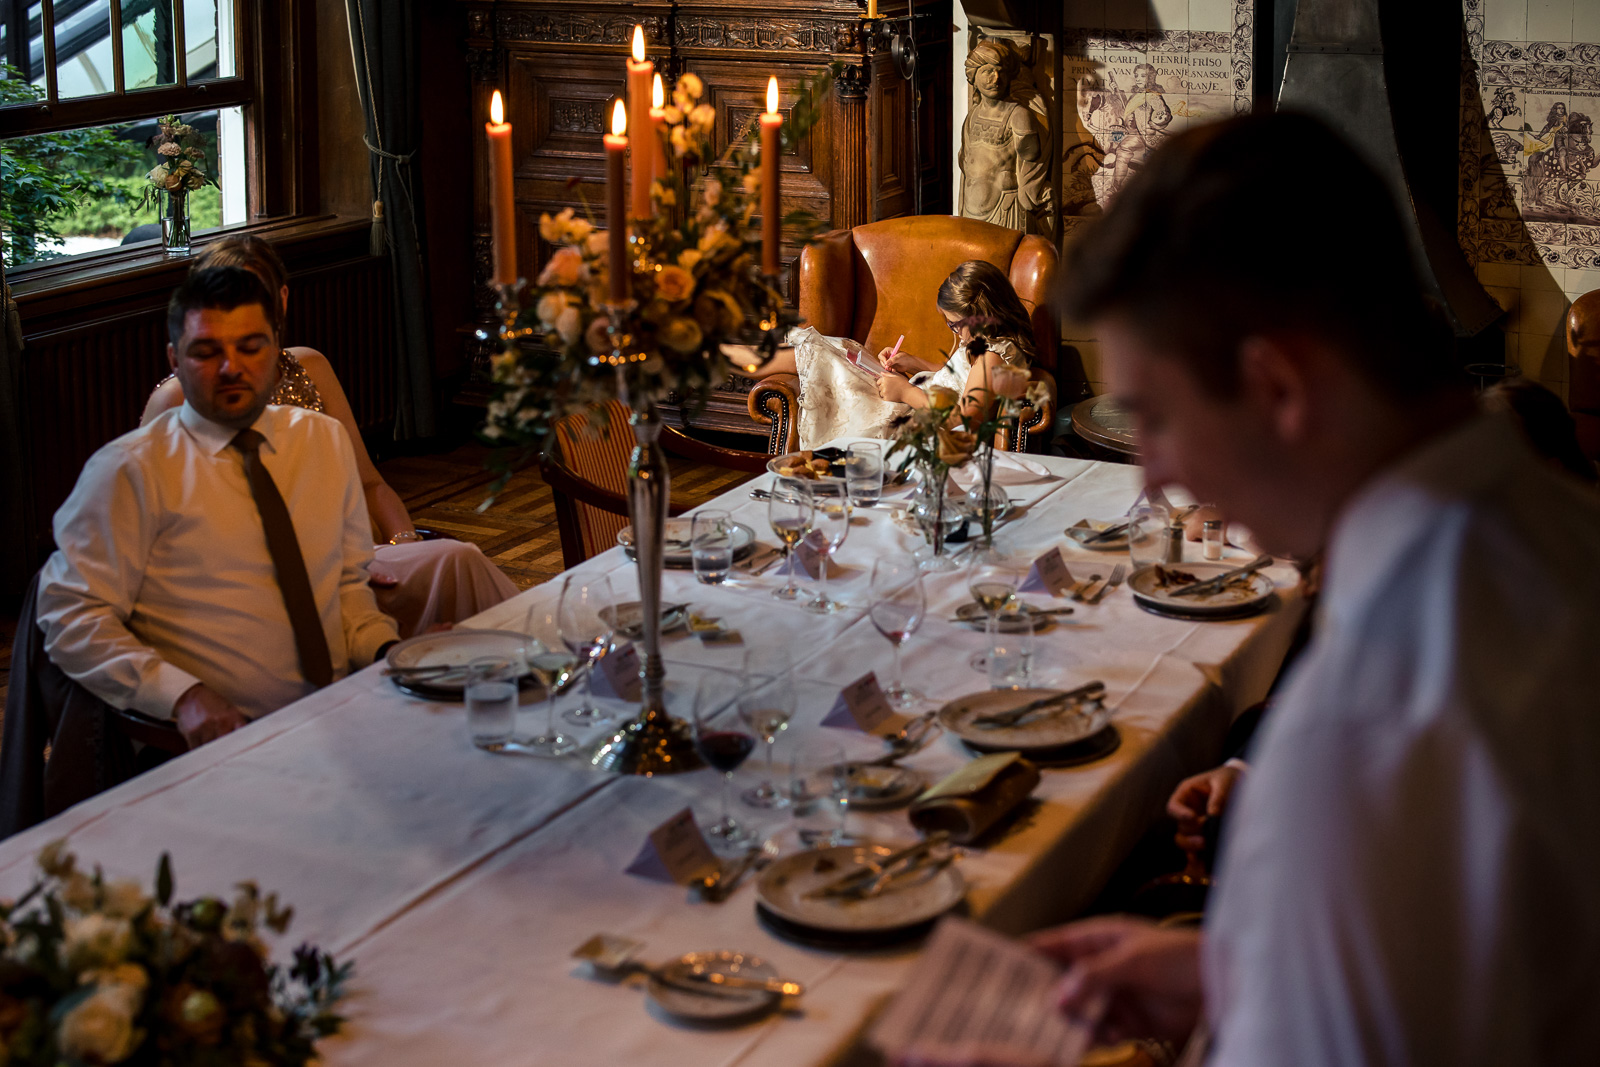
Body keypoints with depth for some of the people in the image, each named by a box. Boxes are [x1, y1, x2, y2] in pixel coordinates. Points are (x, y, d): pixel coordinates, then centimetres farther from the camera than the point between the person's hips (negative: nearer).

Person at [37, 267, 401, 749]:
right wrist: (183, 695, -18)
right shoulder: (128, 470, -2)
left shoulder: (327, 441, 16)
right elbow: (70, 617, -5)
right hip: (221, 739, -6)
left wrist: (386, 651, 1)